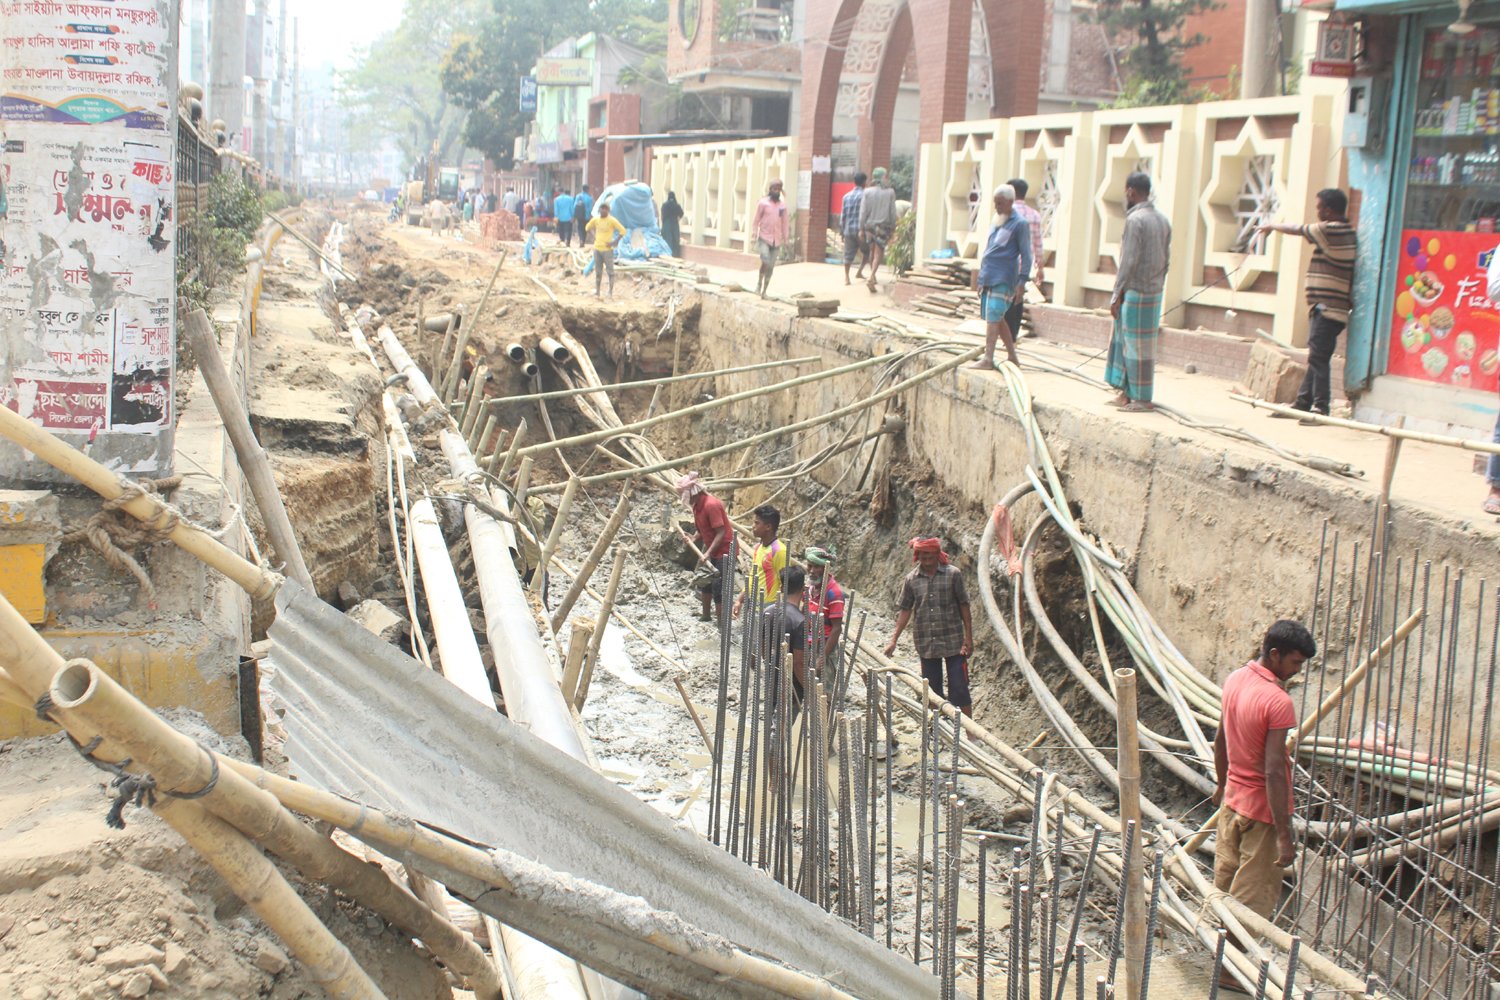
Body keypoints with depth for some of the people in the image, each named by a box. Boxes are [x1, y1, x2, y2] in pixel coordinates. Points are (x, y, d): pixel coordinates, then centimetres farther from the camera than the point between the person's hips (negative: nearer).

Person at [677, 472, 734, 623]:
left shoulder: (711, 504, -24)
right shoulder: (697, 505, 5)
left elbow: (721, 533, -25)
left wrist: (707, 554, -28)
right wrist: (693, 539, -6)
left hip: (724, 551, -10)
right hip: (711, 549, 10)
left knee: (718, 590, -9)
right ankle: (706, 616, 36)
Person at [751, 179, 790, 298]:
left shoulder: (783, 205, 8)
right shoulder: (763, 203, -1)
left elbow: (785, 223, 13)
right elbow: (756, 220, 1)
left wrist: (785, 239, 9)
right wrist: (755, 236, -6)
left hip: (776, 240, 3)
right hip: (764, 238, -3)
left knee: (771, 267, 3)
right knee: (766, 261, -21)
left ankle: (764, 291, 11)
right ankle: (759, 283, -1)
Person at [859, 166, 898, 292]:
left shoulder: (868, 192, -2)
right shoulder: (890, 192, -4)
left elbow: (863, 212, -3)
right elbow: (893, 212, -1)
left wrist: (861, 229, 2)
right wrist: (893, 228, 8)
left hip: (870, 225, 2)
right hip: (883, 226, -2)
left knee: (872, 252, 19)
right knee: (879, 254, -2)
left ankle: (872, 276, 30)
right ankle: (871, 278, -21)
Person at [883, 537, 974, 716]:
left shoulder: (953, 574, -4)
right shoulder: (911, 579, 2)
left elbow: (964, 606, -1)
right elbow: (904, 610, 5)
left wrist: (968, 636, -4)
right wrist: (894, 640, 1)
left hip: (953, 641, -3)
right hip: (926, 644, 3)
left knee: (959, 688, -2)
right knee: (933, 690, 10)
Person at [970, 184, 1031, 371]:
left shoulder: (1019, 224, -7)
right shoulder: (997, 222, 16)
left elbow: (1026, 256, -8)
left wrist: (1022, 282, -14)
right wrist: (981, 276, 21)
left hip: (1003, 280, -8)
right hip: (988, 277, 8)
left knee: (993, 317, -13)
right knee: (998, 318, 11)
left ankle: (988, 359, -14)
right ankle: (1012, 356, 21)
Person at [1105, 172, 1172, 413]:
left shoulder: (1135, 219, -14)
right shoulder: (1162, 220, 12)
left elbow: (1129, 261, -17)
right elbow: (1166, 259, 14)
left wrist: (1117, 295, -12)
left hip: (1136, 291, -9)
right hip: (1154, 291, 9)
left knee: (1137, 346, -3)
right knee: (1123, 342, 14)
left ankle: (1142, 400, 1)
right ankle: (1126, 394, 16)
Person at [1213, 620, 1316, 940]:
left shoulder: (1235, 679, 0)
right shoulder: (1279, 702, -25)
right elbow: (1273, 772, -27)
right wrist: (1284, 835, -24)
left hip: (1232, 801, 8)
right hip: (1262, 809, -8)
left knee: (1223, 885, 21)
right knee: (1254, 900, 5)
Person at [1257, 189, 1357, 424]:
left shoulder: (1329, 230, -12)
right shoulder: (1347, 232, 14)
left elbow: (1295, 230, 1)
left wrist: (1272, 226, 17)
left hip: (1326, 308, -10)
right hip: (1337, 307, 10)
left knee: (1318, 358, -9)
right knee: (1315, 358, 12)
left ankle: (1320, 407, -9)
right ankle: (1303, 403, 18)